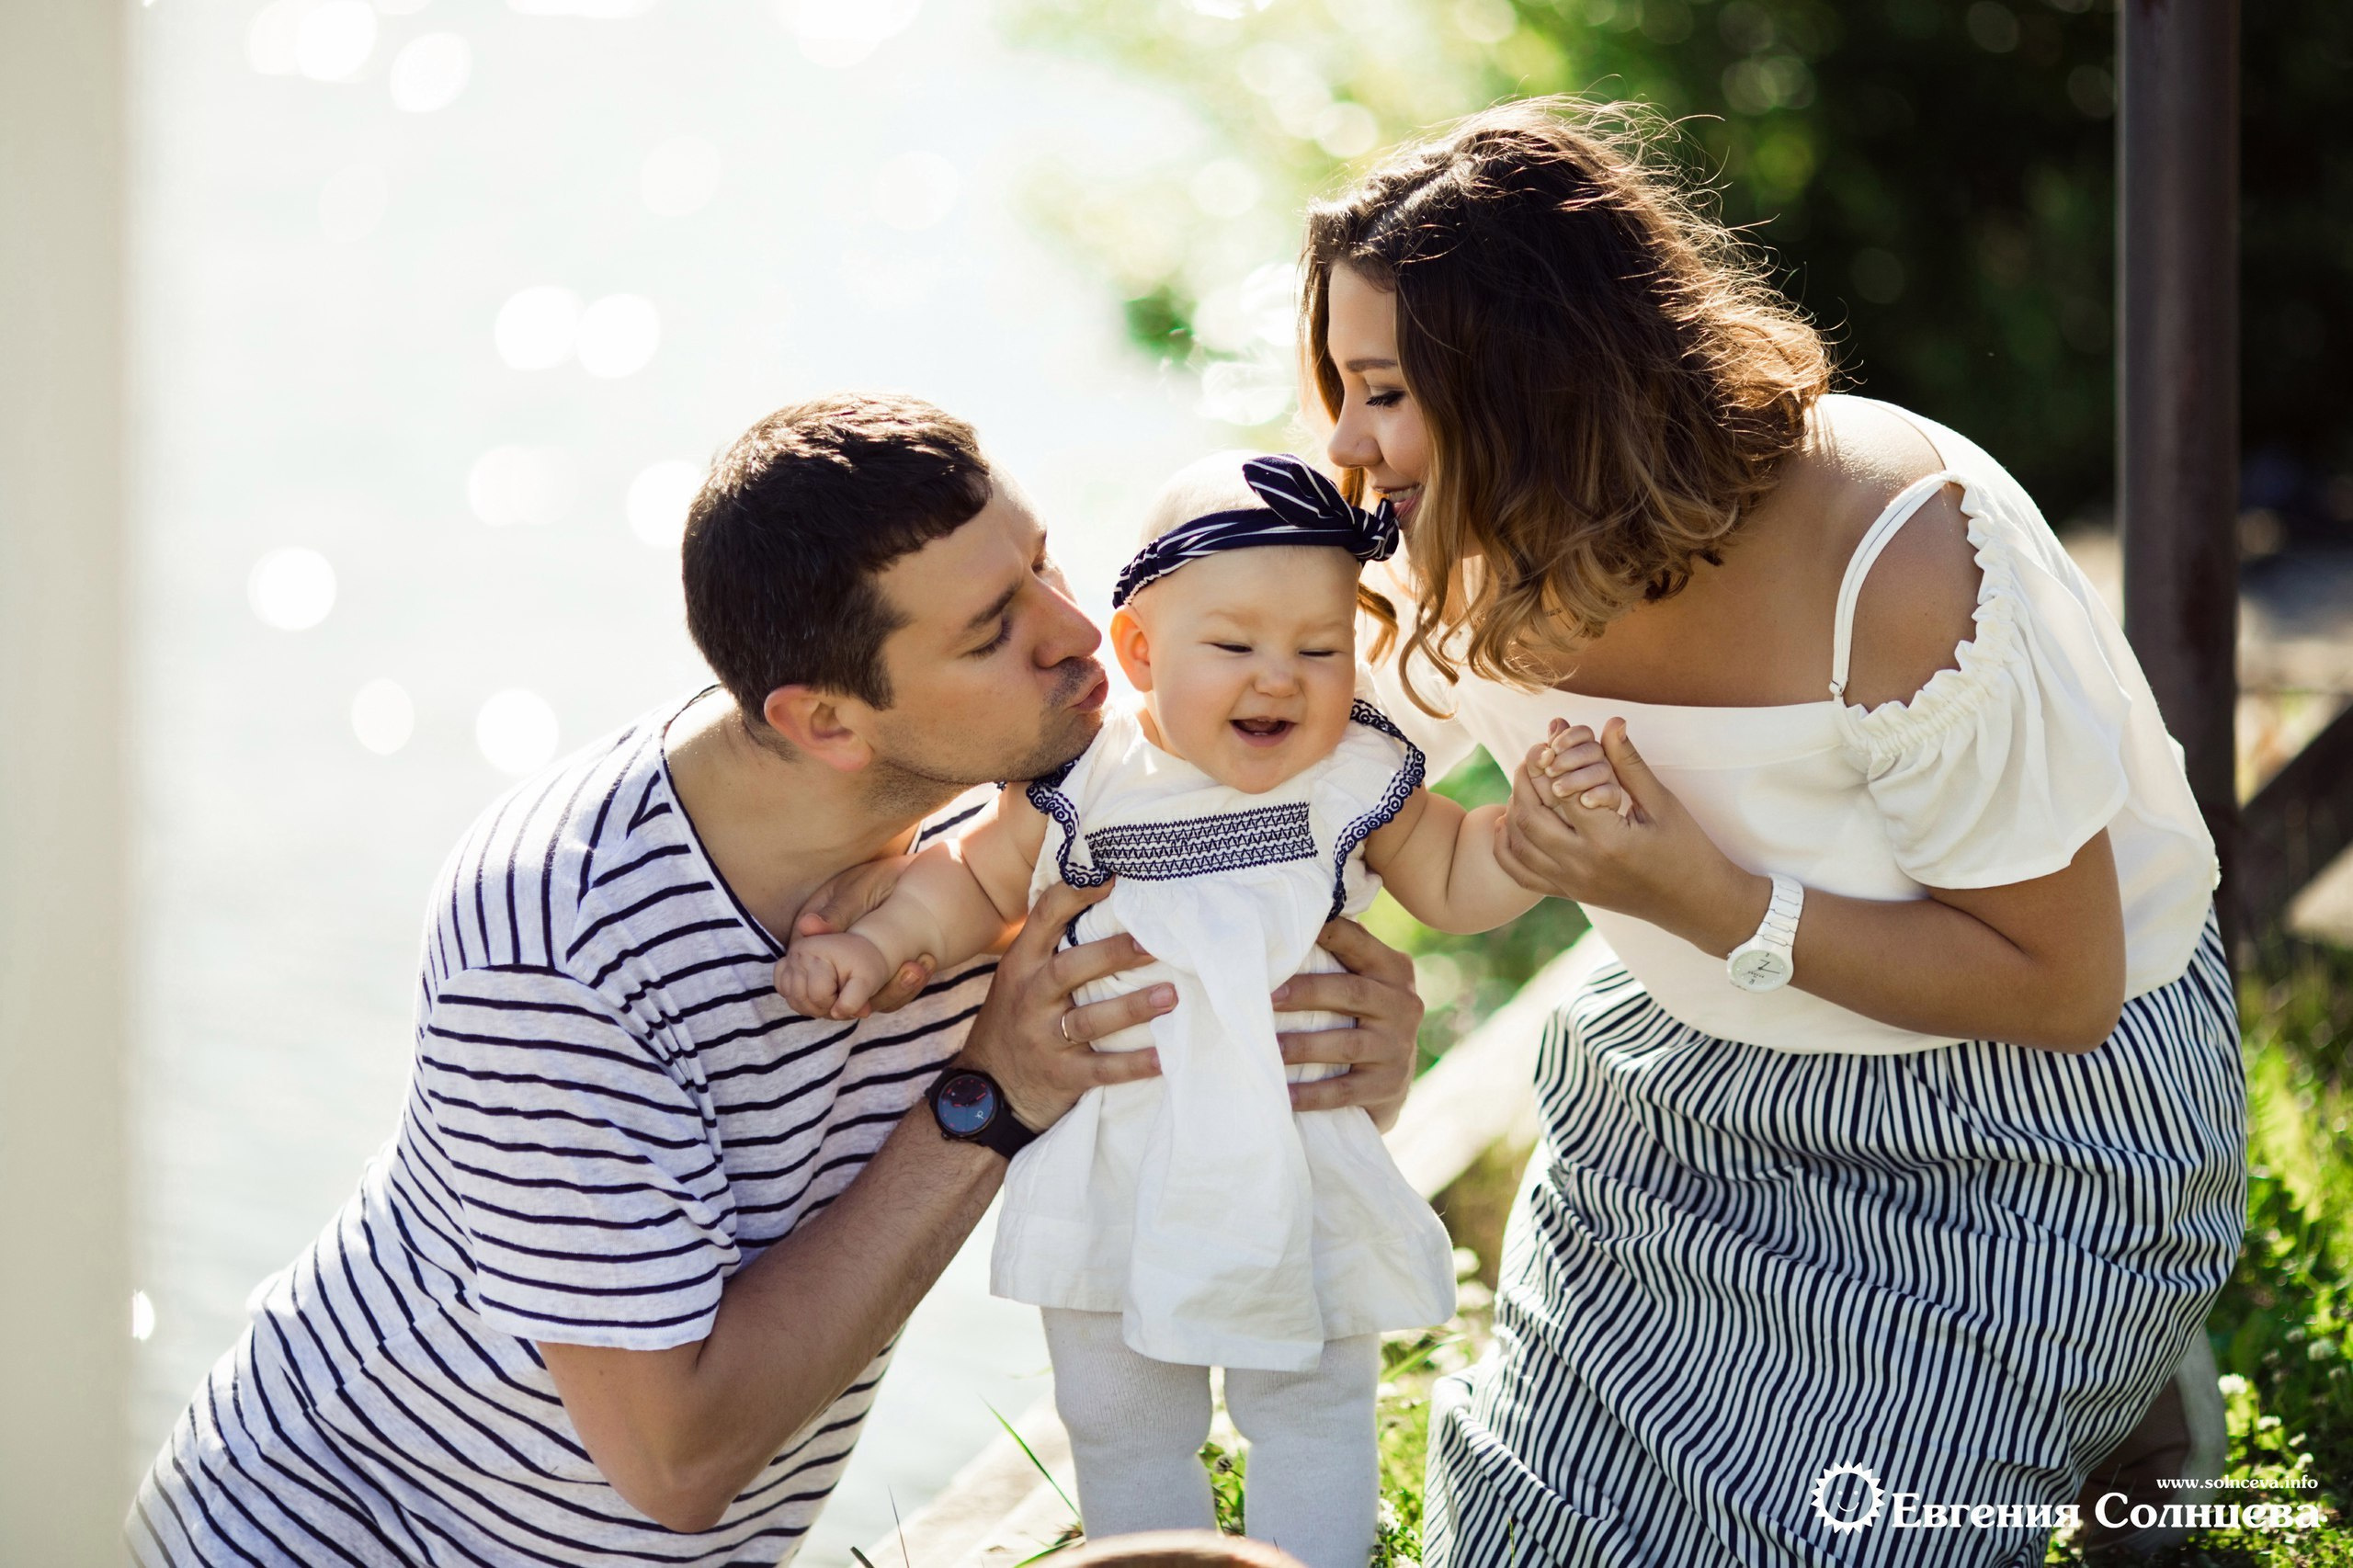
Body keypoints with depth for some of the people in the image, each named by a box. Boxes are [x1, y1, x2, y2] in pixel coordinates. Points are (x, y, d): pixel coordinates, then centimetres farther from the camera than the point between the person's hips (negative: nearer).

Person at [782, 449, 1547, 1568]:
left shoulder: (1357, 778, -11)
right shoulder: (1084, 782, -14)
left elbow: (1456, 886, 1)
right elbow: (975, 879, -1)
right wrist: (877, 941, -17)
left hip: (1295, 1171, -1)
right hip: (1114, 1172, 1)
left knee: (1312, 1411, 16)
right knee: (1120, 1425, 18)